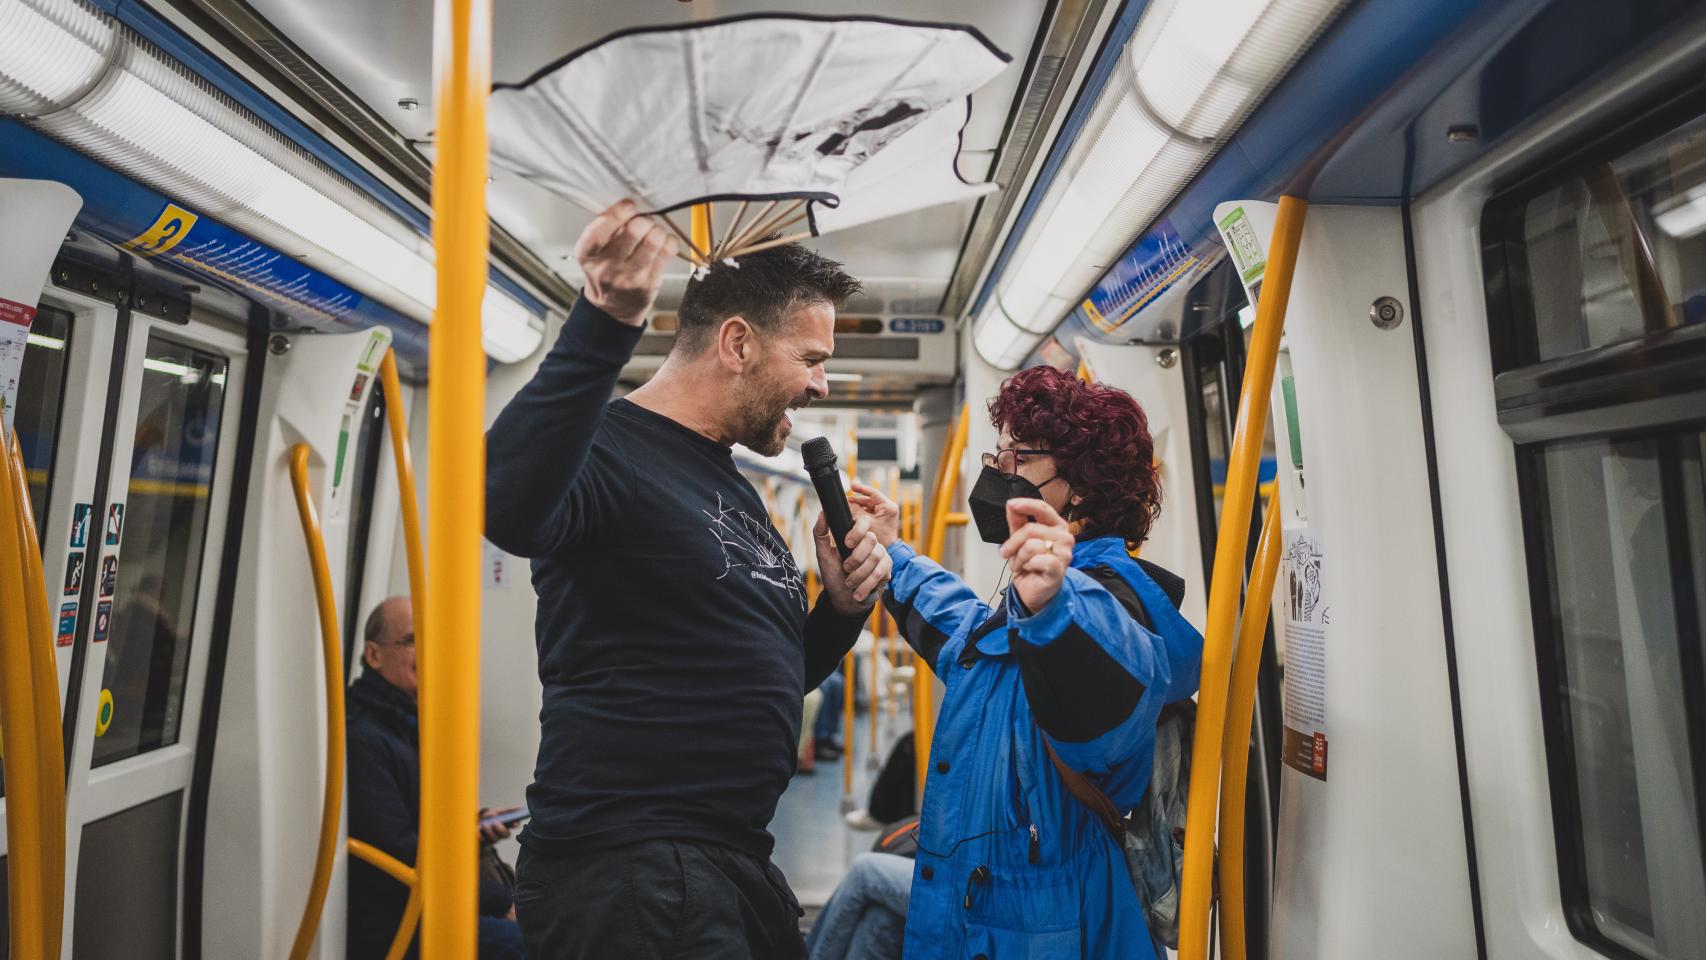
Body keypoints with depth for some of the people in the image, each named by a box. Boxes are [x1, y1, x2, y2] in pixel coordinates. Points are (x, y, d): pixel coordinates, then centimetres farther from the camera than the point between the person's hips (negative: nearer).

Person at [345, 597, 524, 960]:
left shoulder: (411, 722, 15)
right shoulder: (362, 739, -16)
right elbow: (399, 852, -20)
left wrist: (474, 822, 3)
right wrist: (501, 900, -17)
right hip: (389, 926, -9)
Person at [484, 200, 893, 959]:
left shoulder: (736, 489, 11)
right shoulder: (609, 449, -14)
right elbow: (507, 508, -39)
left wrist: (843, 606, 1)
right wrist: (603, 326, -43)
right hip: (623, 871, -8)